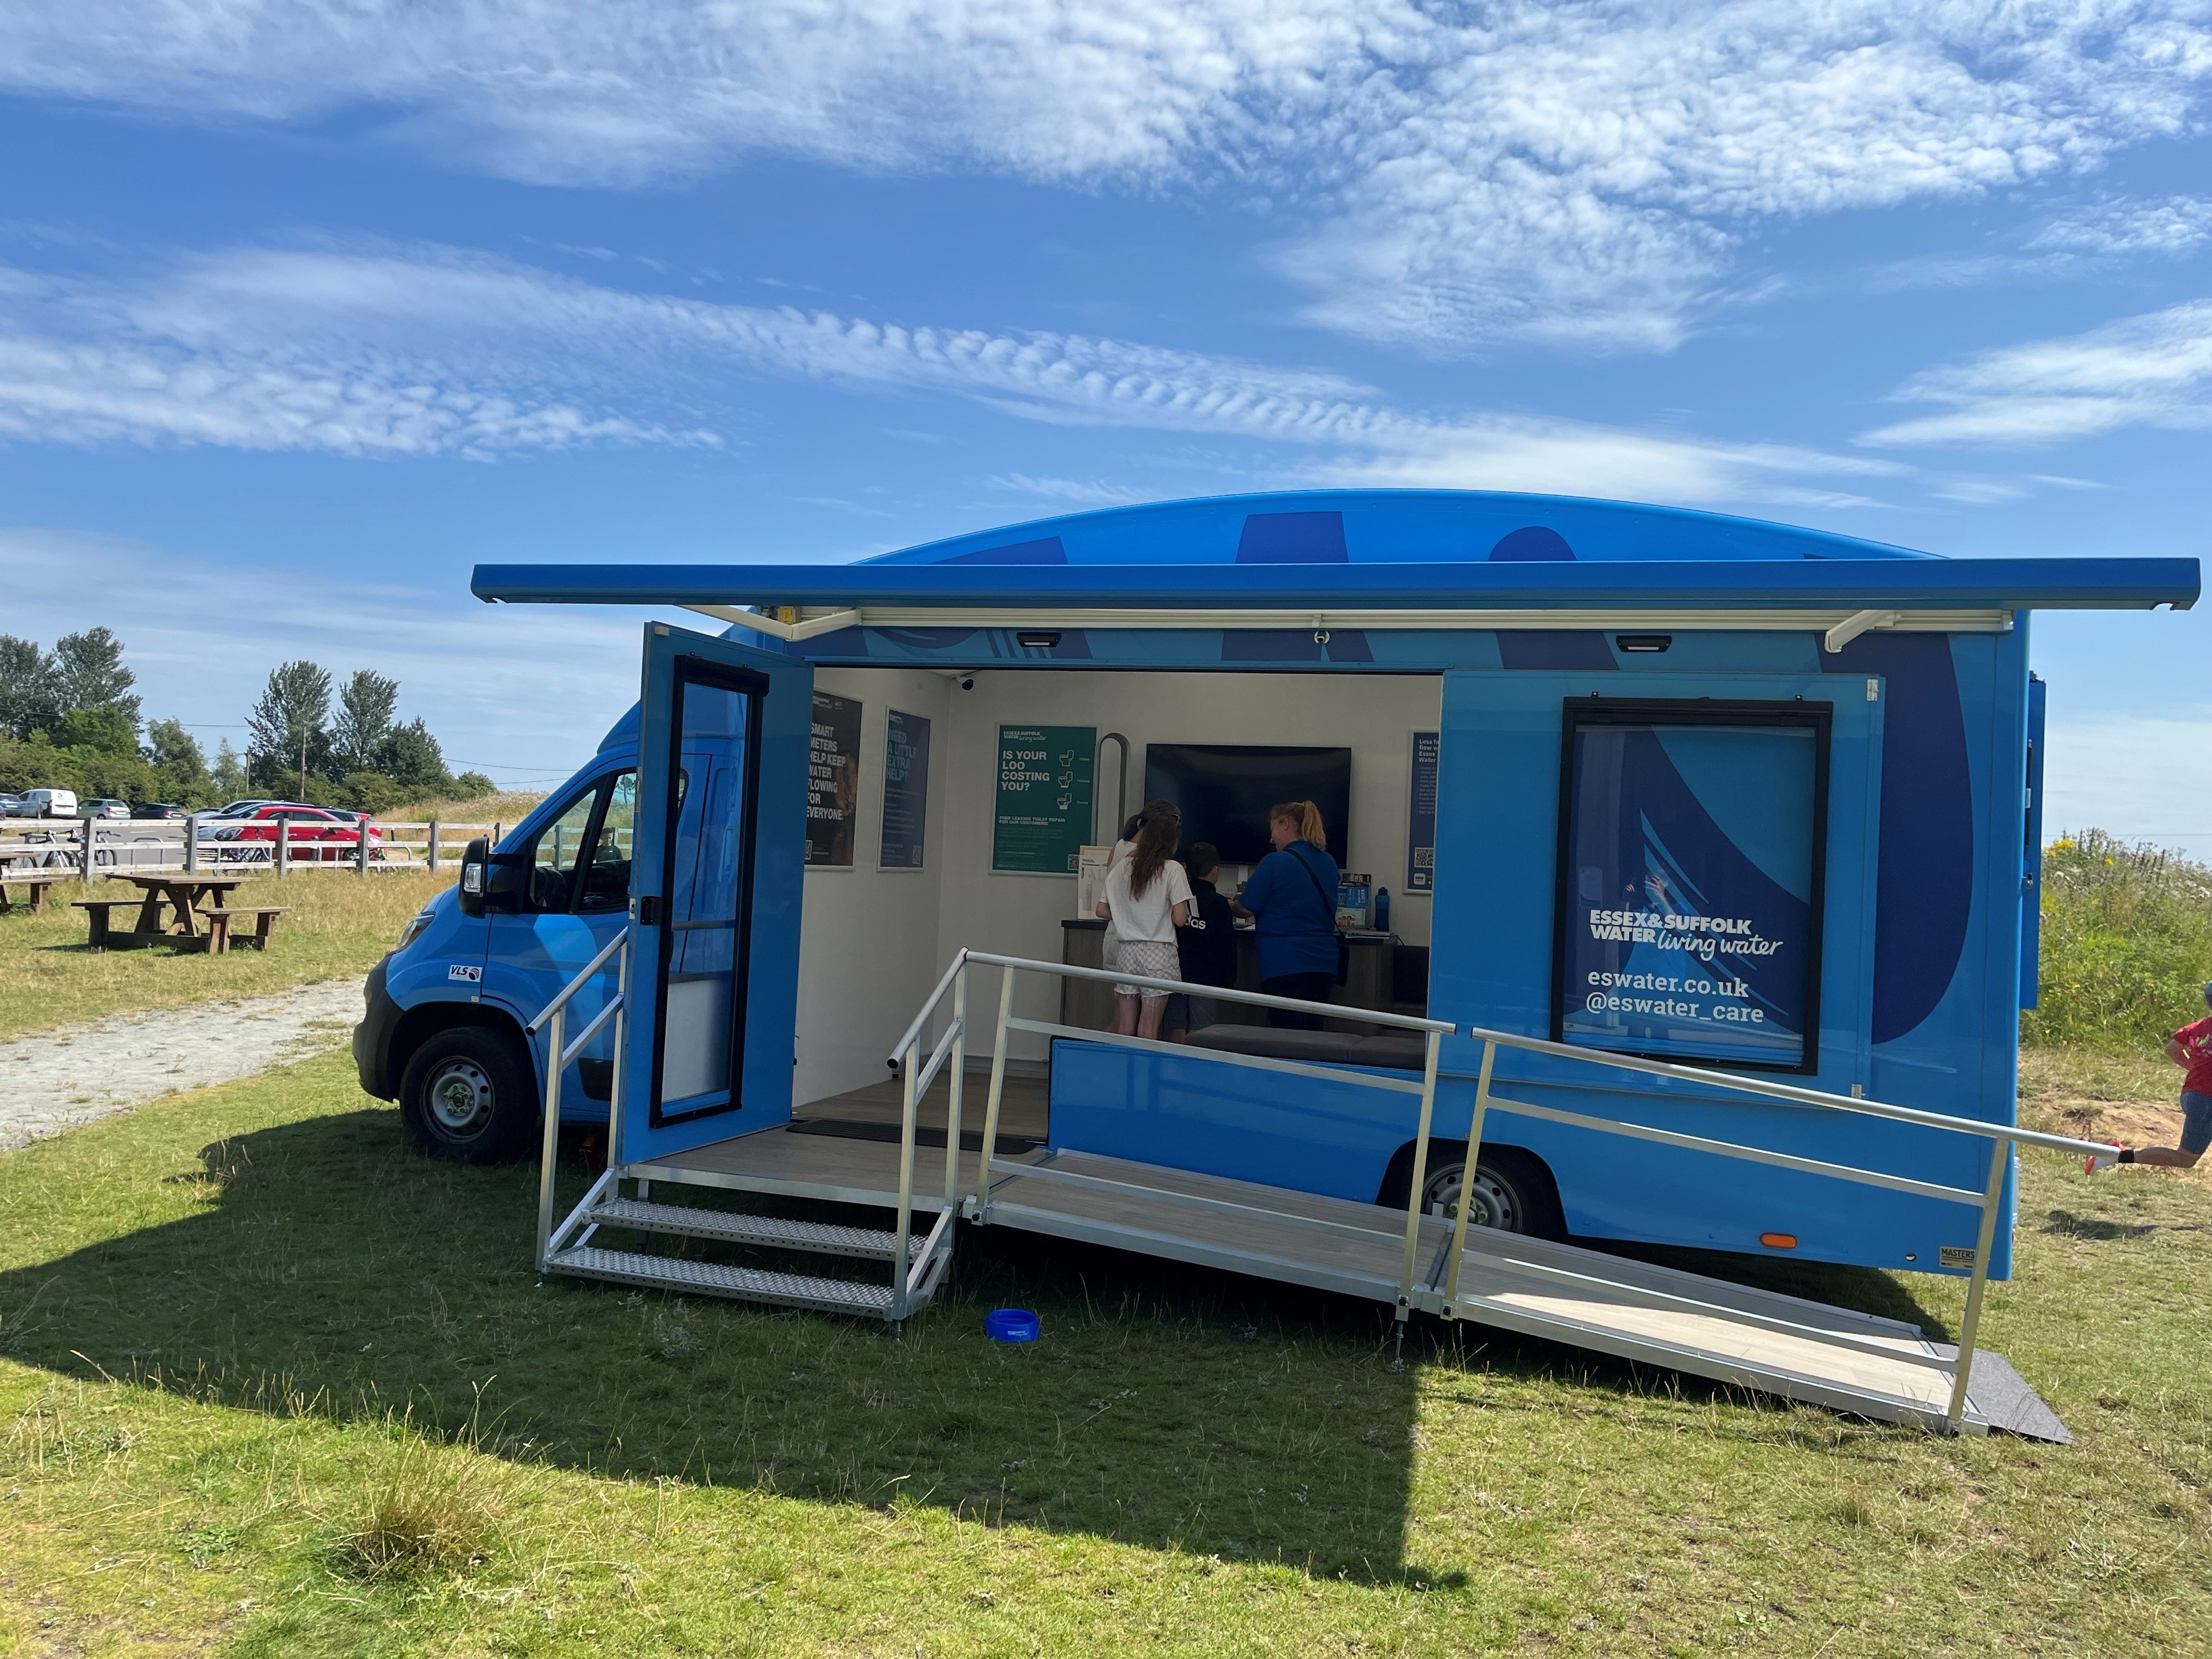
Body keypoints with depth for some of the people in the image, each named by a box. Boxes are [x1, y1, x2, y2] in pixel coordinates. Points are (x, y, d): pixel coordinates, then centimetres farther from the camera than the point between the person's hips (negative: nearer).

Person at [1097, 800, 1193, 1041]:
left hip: (1125, 950, 4)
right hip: (1158, 953, -4)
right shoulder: (1172, 870, -7)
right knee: (1148, 1031, 1)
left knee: (1124, 1029, 7)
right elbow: (1180, 919, -11)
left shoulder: (1122, 867, 7)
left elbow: (1102, 910, 9)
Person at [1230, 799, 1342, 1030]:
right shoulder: (1329, 863, 11)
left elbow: (1246, 908, -5)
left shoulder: (1275, 863, -11)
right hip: (1324, 965, 7)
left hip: (1285, 965, -7)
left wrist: (1233, 905, 18)